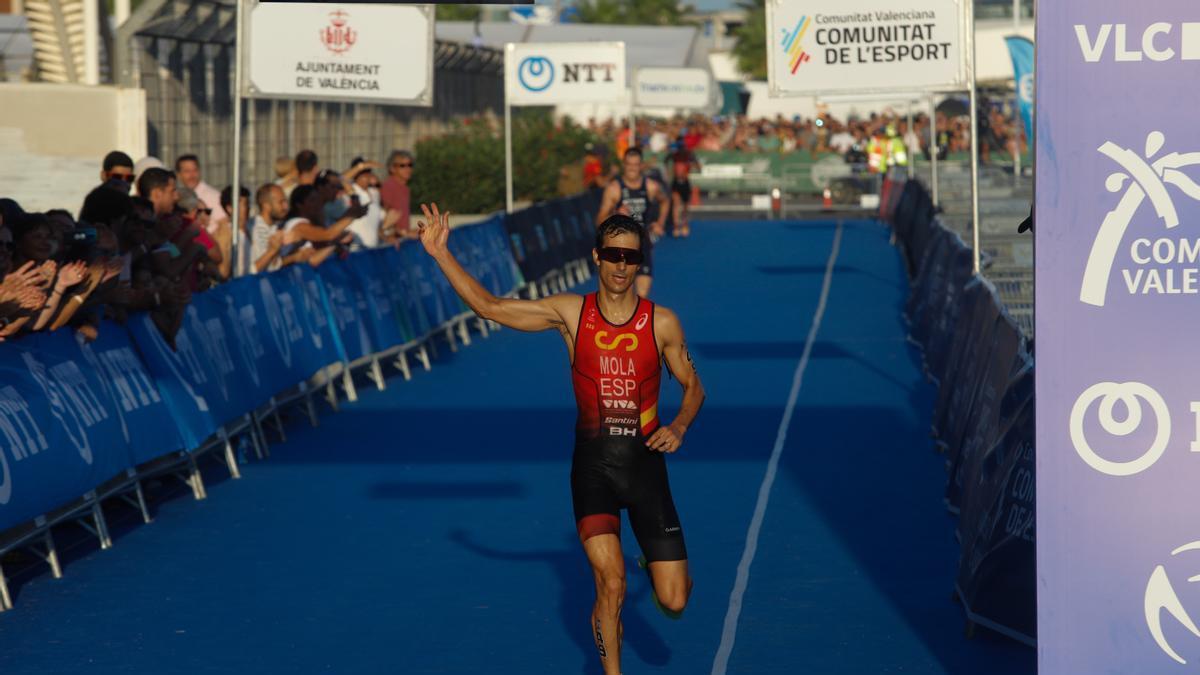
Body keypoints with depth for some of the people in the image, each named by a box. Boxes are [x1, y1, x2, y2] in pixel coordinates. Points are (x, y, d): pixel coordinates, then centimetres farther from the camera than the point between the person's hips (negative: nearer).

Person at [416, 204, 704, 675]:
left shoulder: (661, 322, -1)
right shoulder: (570, 313, 0)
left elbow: (693, 387, 10)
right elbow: (491, 307, -1)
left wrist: (679, 426, -10)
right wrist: (441, 255, -7)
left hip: (645, 460, 0)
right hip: (592, 463, 0)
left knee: (673, 603, -2)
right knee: (611, 582, -16)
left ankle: (656, 563, 36)